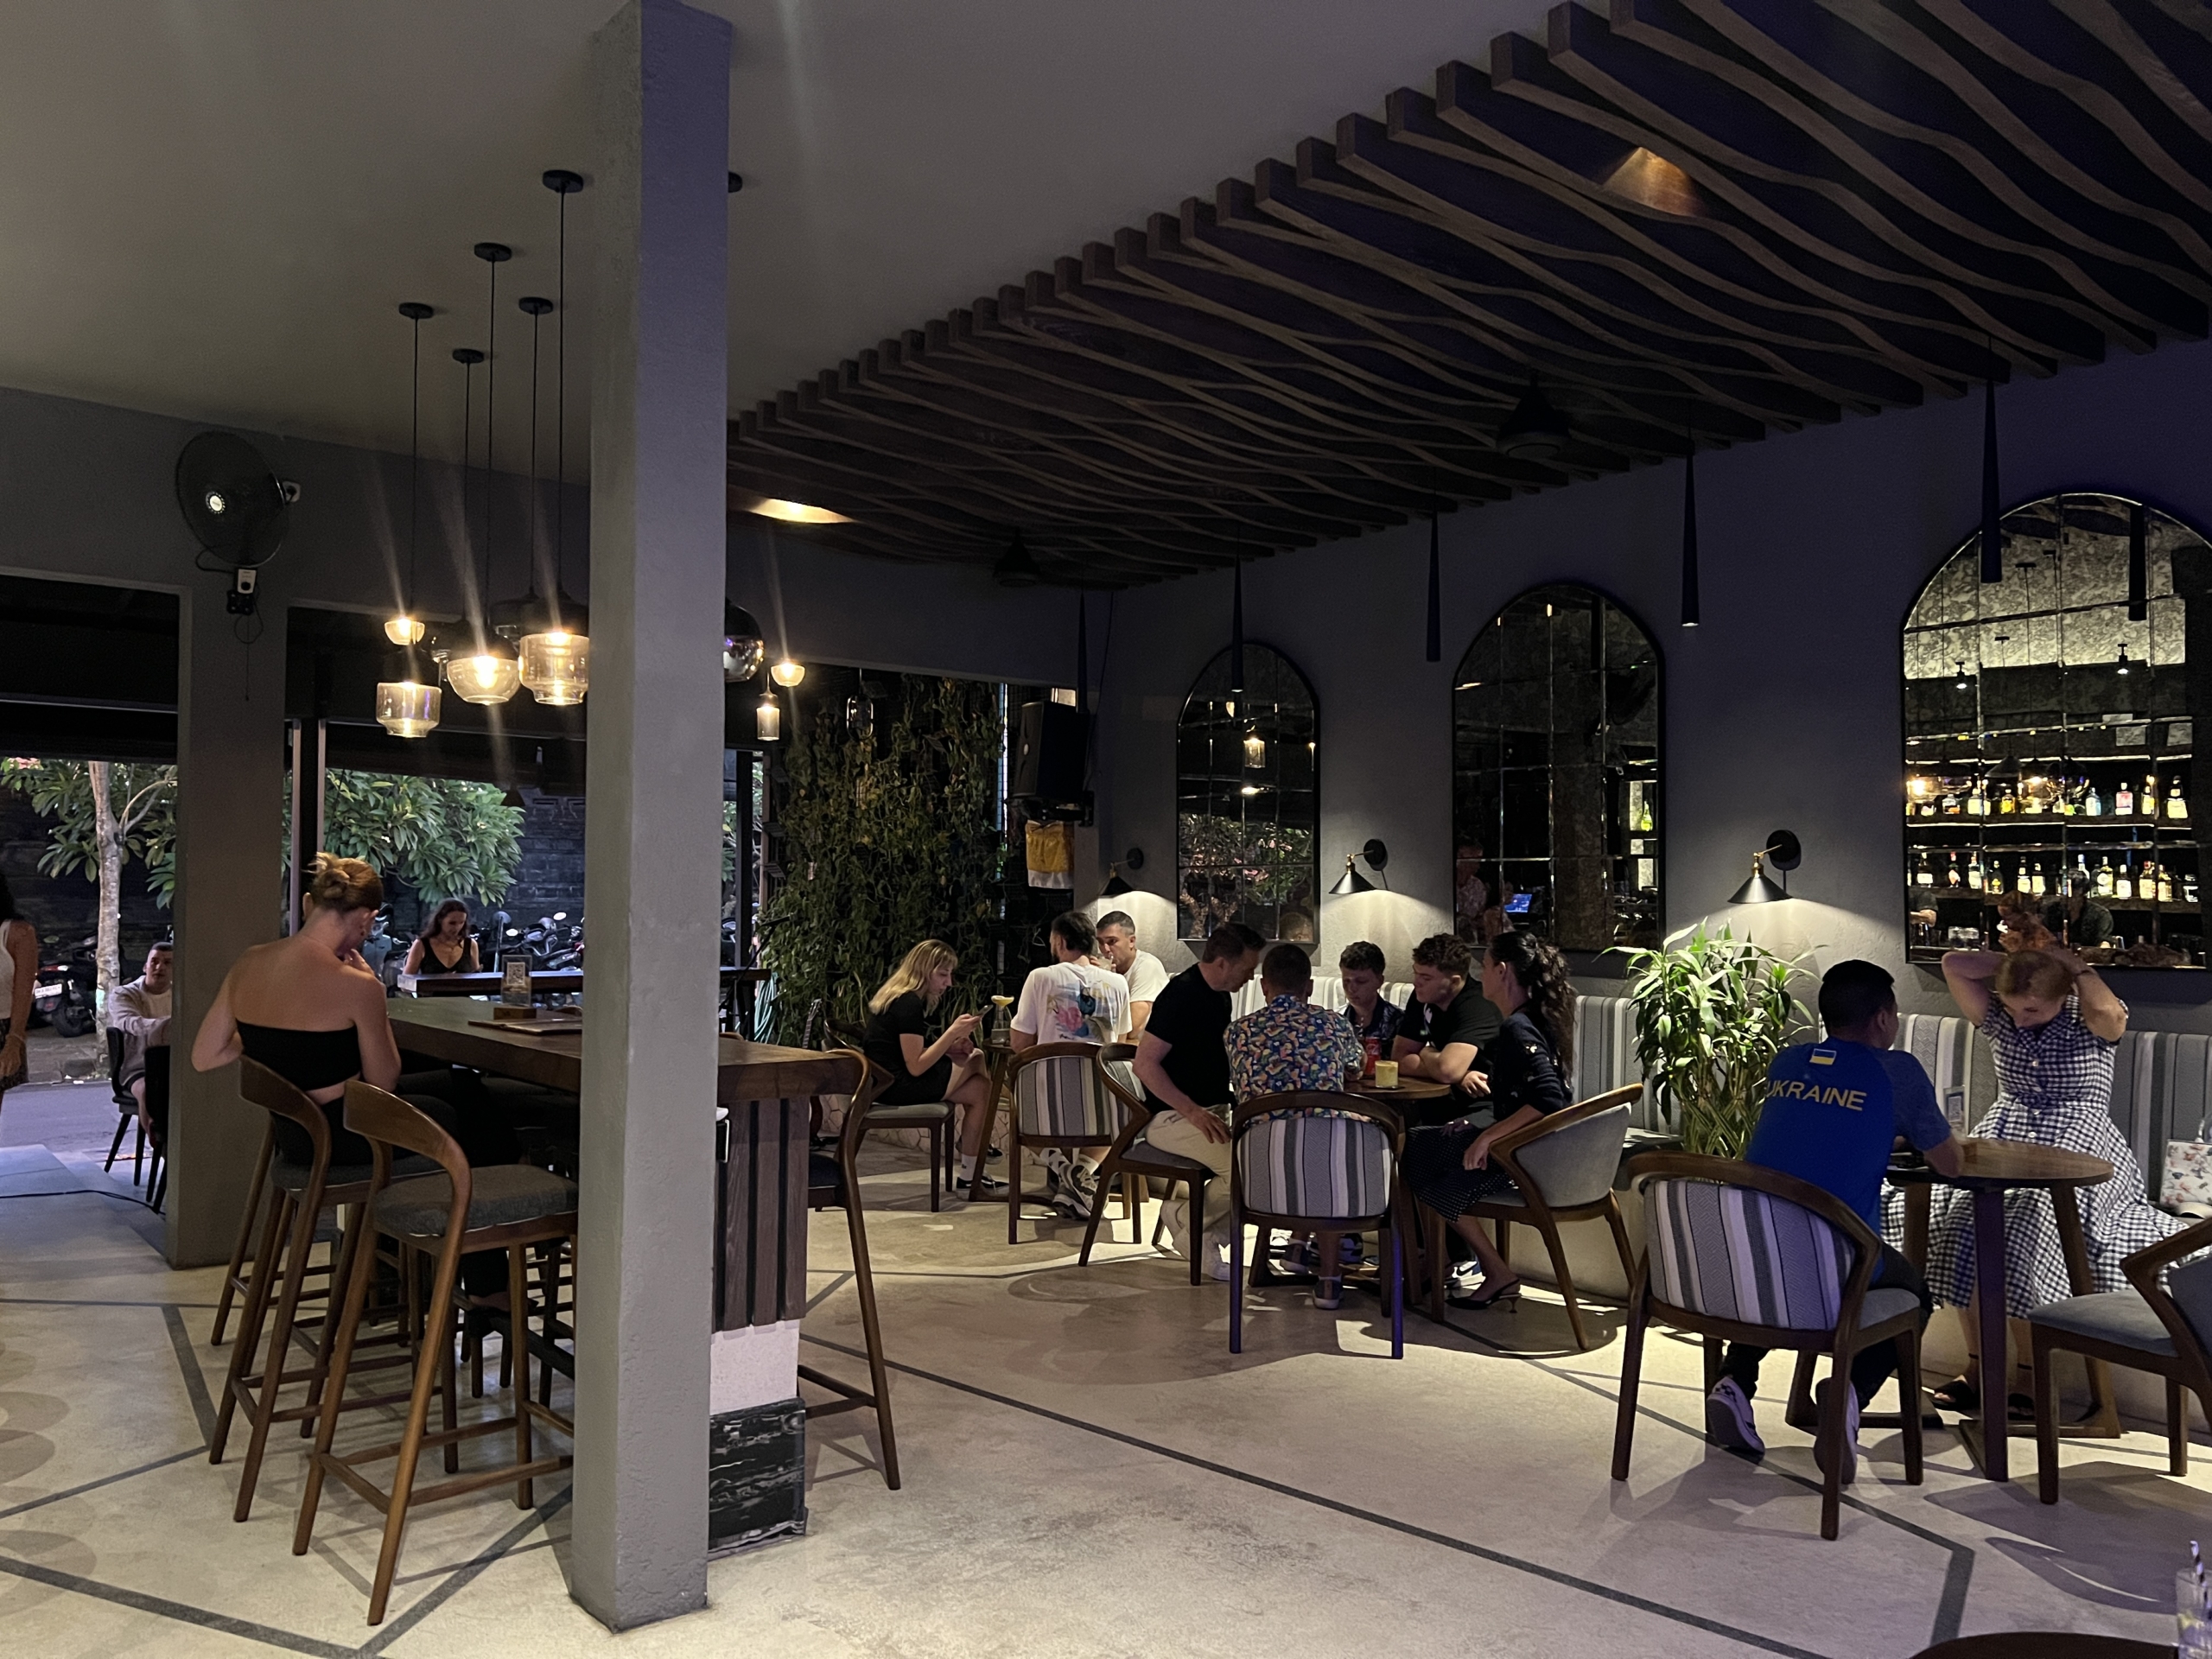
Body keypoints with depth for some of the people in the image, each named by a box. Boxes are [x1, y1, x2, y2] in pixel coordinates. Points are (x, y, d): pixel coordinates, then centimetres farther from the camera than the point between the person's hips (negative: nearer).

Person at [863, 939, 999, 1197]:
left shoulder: (895, 995, 13)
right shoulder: (909, 1003, -18)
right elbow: (916, 1067, -21)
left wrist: (951, 1044, 3)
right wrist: (951, 1033, -19)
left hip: (885, 1080, 10)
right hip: (895, 1087, -10)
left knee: (976, 1059, 9)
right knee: (981, 1089, -6)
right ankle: (969, 1176, 0)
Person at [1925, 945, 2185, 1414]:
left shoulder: (2091, 1025, 0)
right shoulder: (2000, 1020, 11)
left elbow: (2108, 1010, -25)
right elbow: (1953, 966, 7)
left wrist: (2072, 964, -9)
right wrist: (2014, 961, 5)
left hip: (2077, 1147, -4)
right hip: (2005, 1138, 4)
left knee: (2030, 1222, -31)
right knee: (1962, 1218, -24)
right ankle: (1976, 1365, -16)